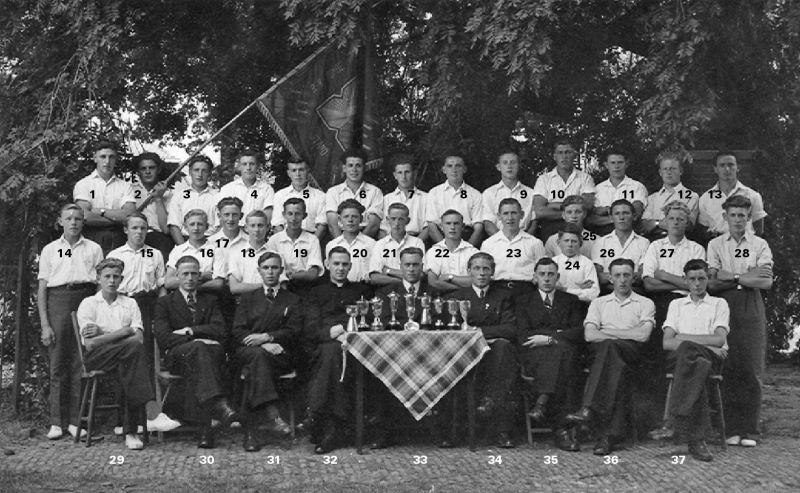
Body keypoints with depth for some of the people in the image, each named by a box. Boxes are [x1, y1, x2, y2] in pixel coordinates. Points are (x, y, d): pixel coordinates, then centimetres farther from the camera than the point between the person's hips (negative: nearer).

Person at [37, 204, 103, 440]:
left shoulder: (93, 249, 12)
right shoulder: (50, 250, 12)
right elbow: (42, 289, 9)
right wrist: (45, 325, 0)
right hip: (58, 300, 0)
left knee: (81, 364, -3)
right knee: (57, 365, -2)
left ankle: (75, 421, 3)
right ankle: (56, 422, 2)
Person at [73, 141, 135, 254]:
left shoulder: (125, 186, 15)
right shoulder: (83, 184, 9)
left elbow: (130, 215, 0)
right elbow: (85, 217, -5)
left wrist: (100, 211, -4)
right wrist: (117, 217, -2)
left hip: (117, 240, 2)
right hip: (91, 240, -2)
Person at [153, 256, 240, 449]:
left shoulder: (210, 301, 24)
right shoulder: (165, 302, 16)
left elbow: (219, 331, 6)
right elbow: (163, 338, -1)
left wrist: (190, 331, -7)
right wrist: (197, 341, -12)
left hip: (210, 352, 2)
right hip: (176, 356, -2)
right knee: (198, 348, -38)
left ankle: (204, 427, -46)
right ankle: (219, 404, -56)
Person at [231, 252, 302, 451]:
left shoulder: (293, 300, 20)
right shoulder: (248, 298, 23)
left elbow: (293, 332, 4)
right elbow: (238, 331, 8)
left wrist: (267, 337, -14)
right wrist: (264, 345, -11)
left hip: (280, 355, 0)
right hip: (246, 351, 1)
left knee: (253, 370, -35)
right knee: (258, 355, -38)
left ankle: (250, 431, -42)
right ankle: (271, 413, -51)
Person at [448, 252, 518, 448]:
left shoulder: (503, 297, 19)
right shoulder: (456, 297, 20)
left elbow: (511, 329, 3)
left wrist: (480, 331, -8)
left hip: (494, 351, 1)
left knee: (502, 345, -35)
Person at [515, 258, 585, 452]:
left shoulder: (571, 301, 22)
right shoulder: (524, 301, 19)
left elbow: (579, 333, 6)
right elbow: (523, 336, 4)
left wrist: (549, 338, -8)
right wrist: (558, 334, -6)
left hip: (565, 352, 1)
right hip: (533, 357, -1)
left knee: (562, 348, -36)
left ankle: (543, 402, -46)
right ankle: (563, 427, -45)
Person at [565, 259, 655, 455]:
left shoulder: (645, 304, 18)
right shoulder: (599, 303, 25)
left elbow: (643, 335, -1)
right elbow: (589, 335, 7)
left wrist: (606, 332, 2)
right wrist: (626, 334, -2)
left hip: (631, 352, -2)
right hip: (600, 353, 2)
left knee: (607, 346, -37)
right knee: (616, 366, -37)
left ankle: (588, 409, -47)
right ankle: (611, 432, -46)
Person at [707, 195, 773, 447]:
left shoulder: (760, 245, 9)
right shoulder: (715, 244, 10)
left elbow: (767, 282, -3)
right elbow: (712, 283, -2)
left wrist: (732, 277, -7)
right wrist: (745, 278, -8)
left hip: (752, 308, 0)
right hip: (725, 307, 0)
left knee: (751, 369, -5)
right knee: (728, 368, -3)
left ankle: (750, 430, 0)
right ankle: (731, 429, 2)